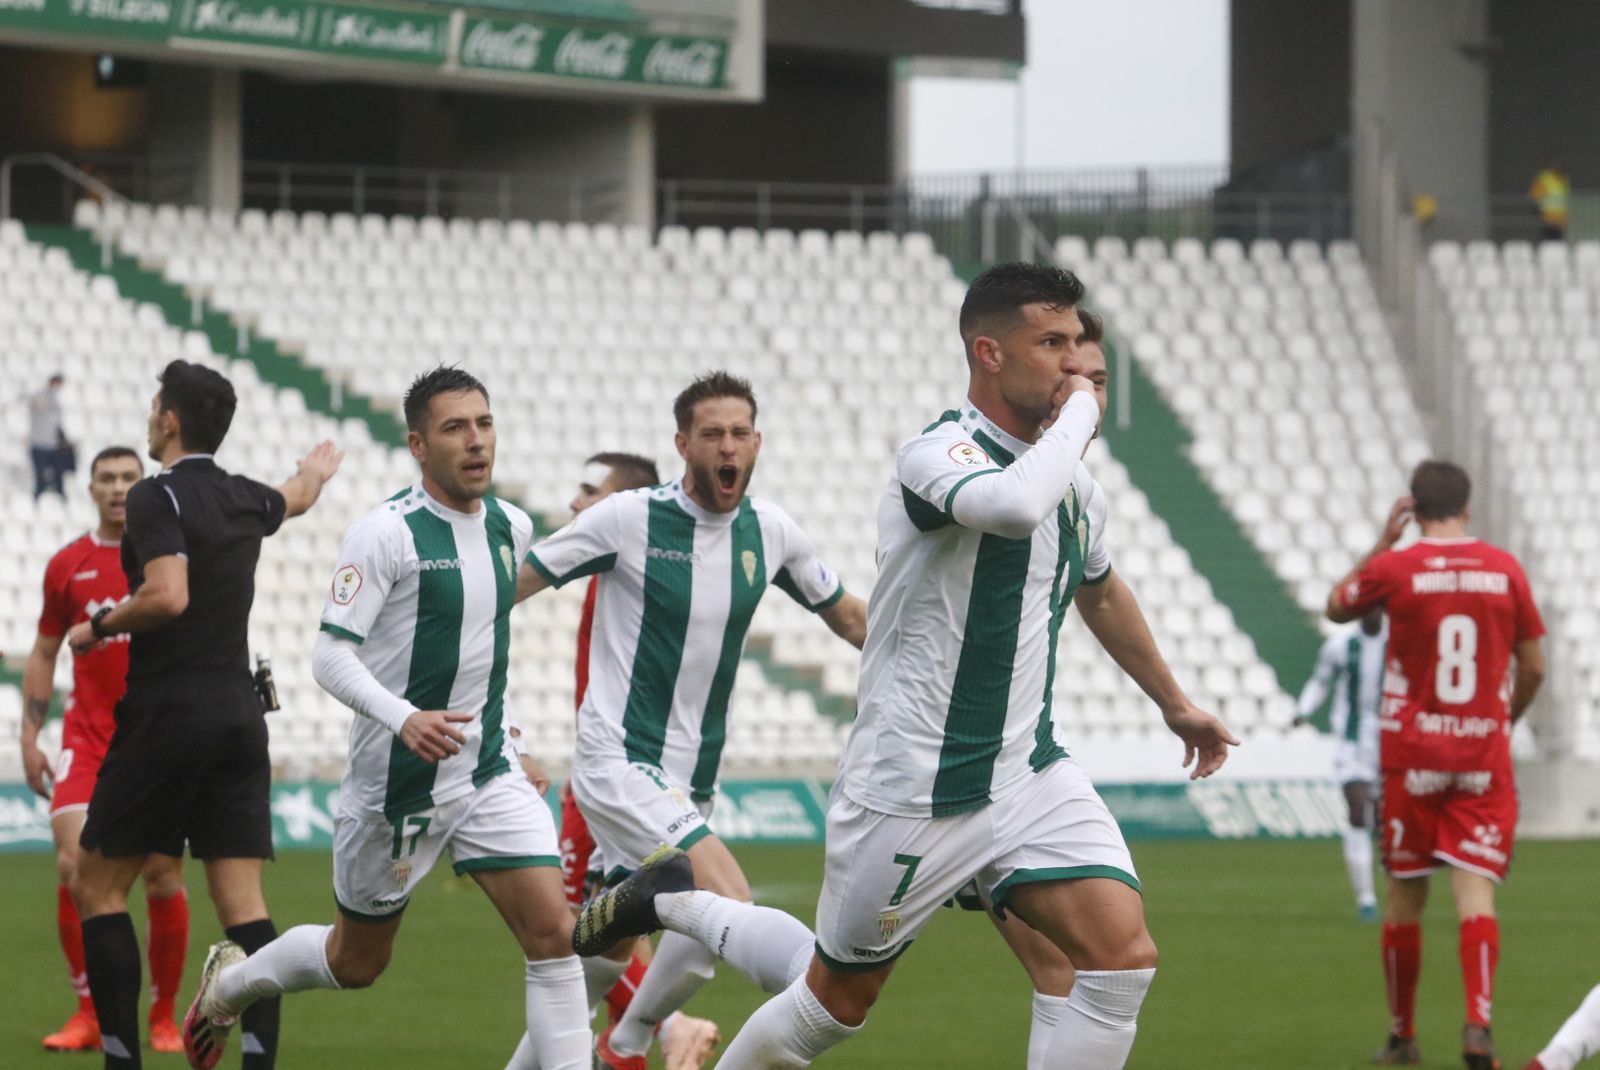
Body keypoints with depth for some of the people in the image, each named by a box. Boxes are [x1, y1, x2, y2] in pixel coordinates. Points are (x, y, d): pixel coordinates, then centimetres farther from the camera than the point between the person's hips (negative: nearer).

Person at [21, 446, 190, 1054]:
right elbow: (44, 655, 14)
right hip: (87, 736, 1)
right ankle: (88, 1015, -4)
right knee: (74, 865, -14)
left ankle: (164, 1018, 11)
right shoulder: (67, 565, 7)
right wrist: (29, 738, 7)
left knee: (164, 875, -2)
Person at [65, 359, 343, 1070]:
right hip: (239, 712, 6)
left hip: (168, 712, -6)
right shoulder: (243, 499, 11)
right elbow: (296, 498, 36)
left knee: (97, 886, 4)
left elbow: (168, 596, -24)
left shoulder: (157, 497, -10)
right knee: (243, 905, 2)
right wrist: (317, 470, 59)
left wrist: (100, 626, -6)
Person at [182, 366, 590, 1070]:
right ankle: (229, 983, 42)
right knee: (356, 963, 13)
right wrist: (404, 719, -35)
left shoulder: (511, 528, 5)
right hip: (395, 779, -5)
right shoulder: (387, 533, -16)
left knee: (553, 933, -13)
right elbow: (330, 658, -19)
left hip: (490, 774, 5)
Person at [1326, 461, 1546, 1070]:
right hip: (1484, 757, 1)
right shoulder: (1505, 569, 1)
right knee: (1475, 888, -5)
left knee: (1404, 894, 10)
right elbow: (1533, 666, 6)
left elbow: (1336, 607, 15)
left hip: (1411, 754, -1)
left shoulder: (1395, 568, -5)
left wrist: (1382, 542, 16)